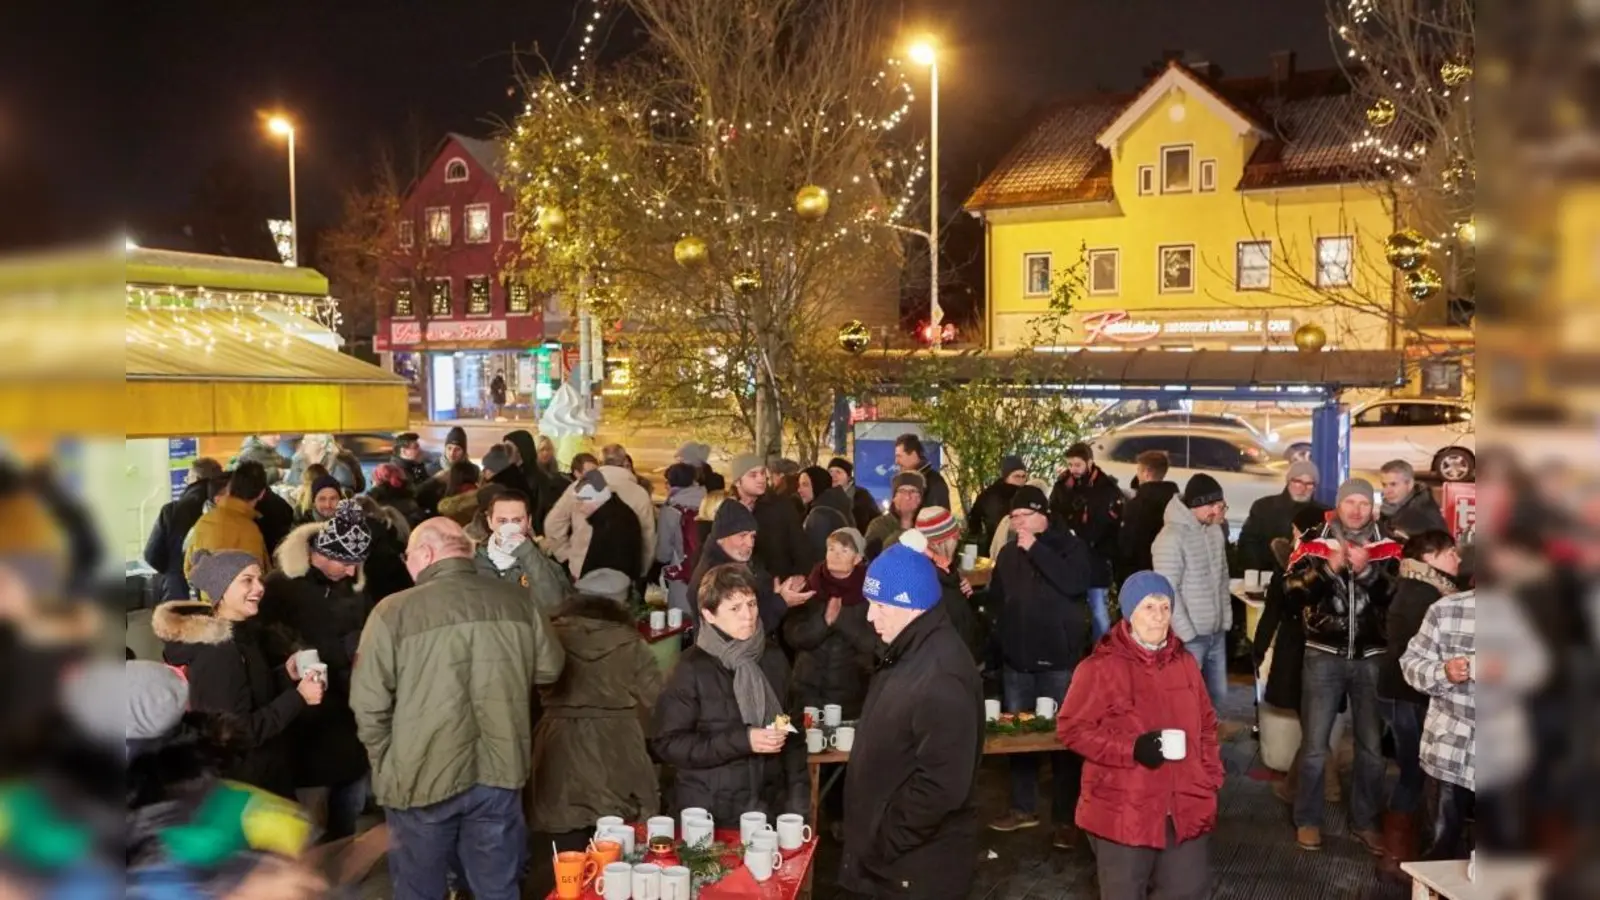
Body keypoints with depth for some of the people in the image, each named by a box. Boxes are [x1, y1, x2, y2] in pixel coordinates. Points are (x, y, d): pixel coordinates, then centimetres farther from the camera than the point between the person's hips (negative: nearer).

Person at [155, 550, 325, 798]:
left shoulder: (241, 634, 6)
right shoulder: (216, 652, -23)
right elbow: (240, 732, -25)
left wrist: (286, 675, -2)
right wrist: (298, 697, -23)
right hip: (240, 785, -9)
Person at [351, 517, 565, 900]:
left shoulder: (394, 611, -12)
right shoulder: (517, 601, -2)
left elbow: (369, 703, -9)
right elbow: (549, 668, 10)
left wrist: (386, 765, 7)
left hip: (422, 777, -2)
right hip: (498, 772, 3)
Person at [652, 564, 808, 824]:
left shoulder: (773, 658, 3)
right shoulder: (693, 668, -10)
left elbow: (793, 732, 9)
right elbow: (667, 743, -11)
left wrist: (798, 798, 0)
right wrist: (742, 740, -18)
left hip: (770, 808, 4)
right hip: (709, 814, -3)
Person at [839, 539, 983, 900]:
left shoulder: (941, 678, -25)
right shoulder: (910, 653, 6)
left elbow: (942, 787, -28)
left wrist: (883, 842, -19)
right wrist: (875, 839, 14)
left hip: (920, 868, -9)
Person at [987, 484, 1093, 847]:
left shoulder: (1069, 546, -5)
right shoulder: (1009, 553, 11)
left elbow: (1074, 584, -23)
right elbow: (996, 596, 17)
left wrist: (1035, 549, -20)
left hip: (1059, 661, -5)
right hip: (1017, 661, 5)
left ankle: (1066, 818, 8)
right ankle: (1022, 808, 24)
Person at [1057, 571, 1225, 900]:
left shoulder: (1184, 662, 9)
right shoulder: (1101, 667, -10)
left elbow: (1206, 725, 17)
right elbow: (1071, 728, -11)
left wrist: (1210, 778, 7)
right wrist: (1131, 749, -20)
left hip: (1185, 808, 5)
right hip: (1122, 812, -5)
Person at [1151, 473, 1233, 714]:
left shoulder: (1216, 531, 7)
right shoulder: (1171, 538, -19)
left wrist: (1226, 620, 11)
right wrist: (1185, 634, -18)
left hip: (1217, 633, 8)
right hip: (1190, 636, -8)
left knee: (1218, 694, 16)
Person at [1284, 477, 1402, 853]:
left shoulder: (1387, 549, 3)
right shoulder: (1315, 545, 2)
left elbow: (1398, 597, -11)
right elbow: (1292, 591, -11)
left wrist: (1367, 570, -24)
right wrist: (1330, 567, -24)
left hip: (1371, 658, 1)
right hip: (1324, 656, -1)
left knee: (1372, 746, 9)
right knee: (1314, 745, 3)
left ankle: (1365, 822, 24)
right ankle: (1308, 820, 17)